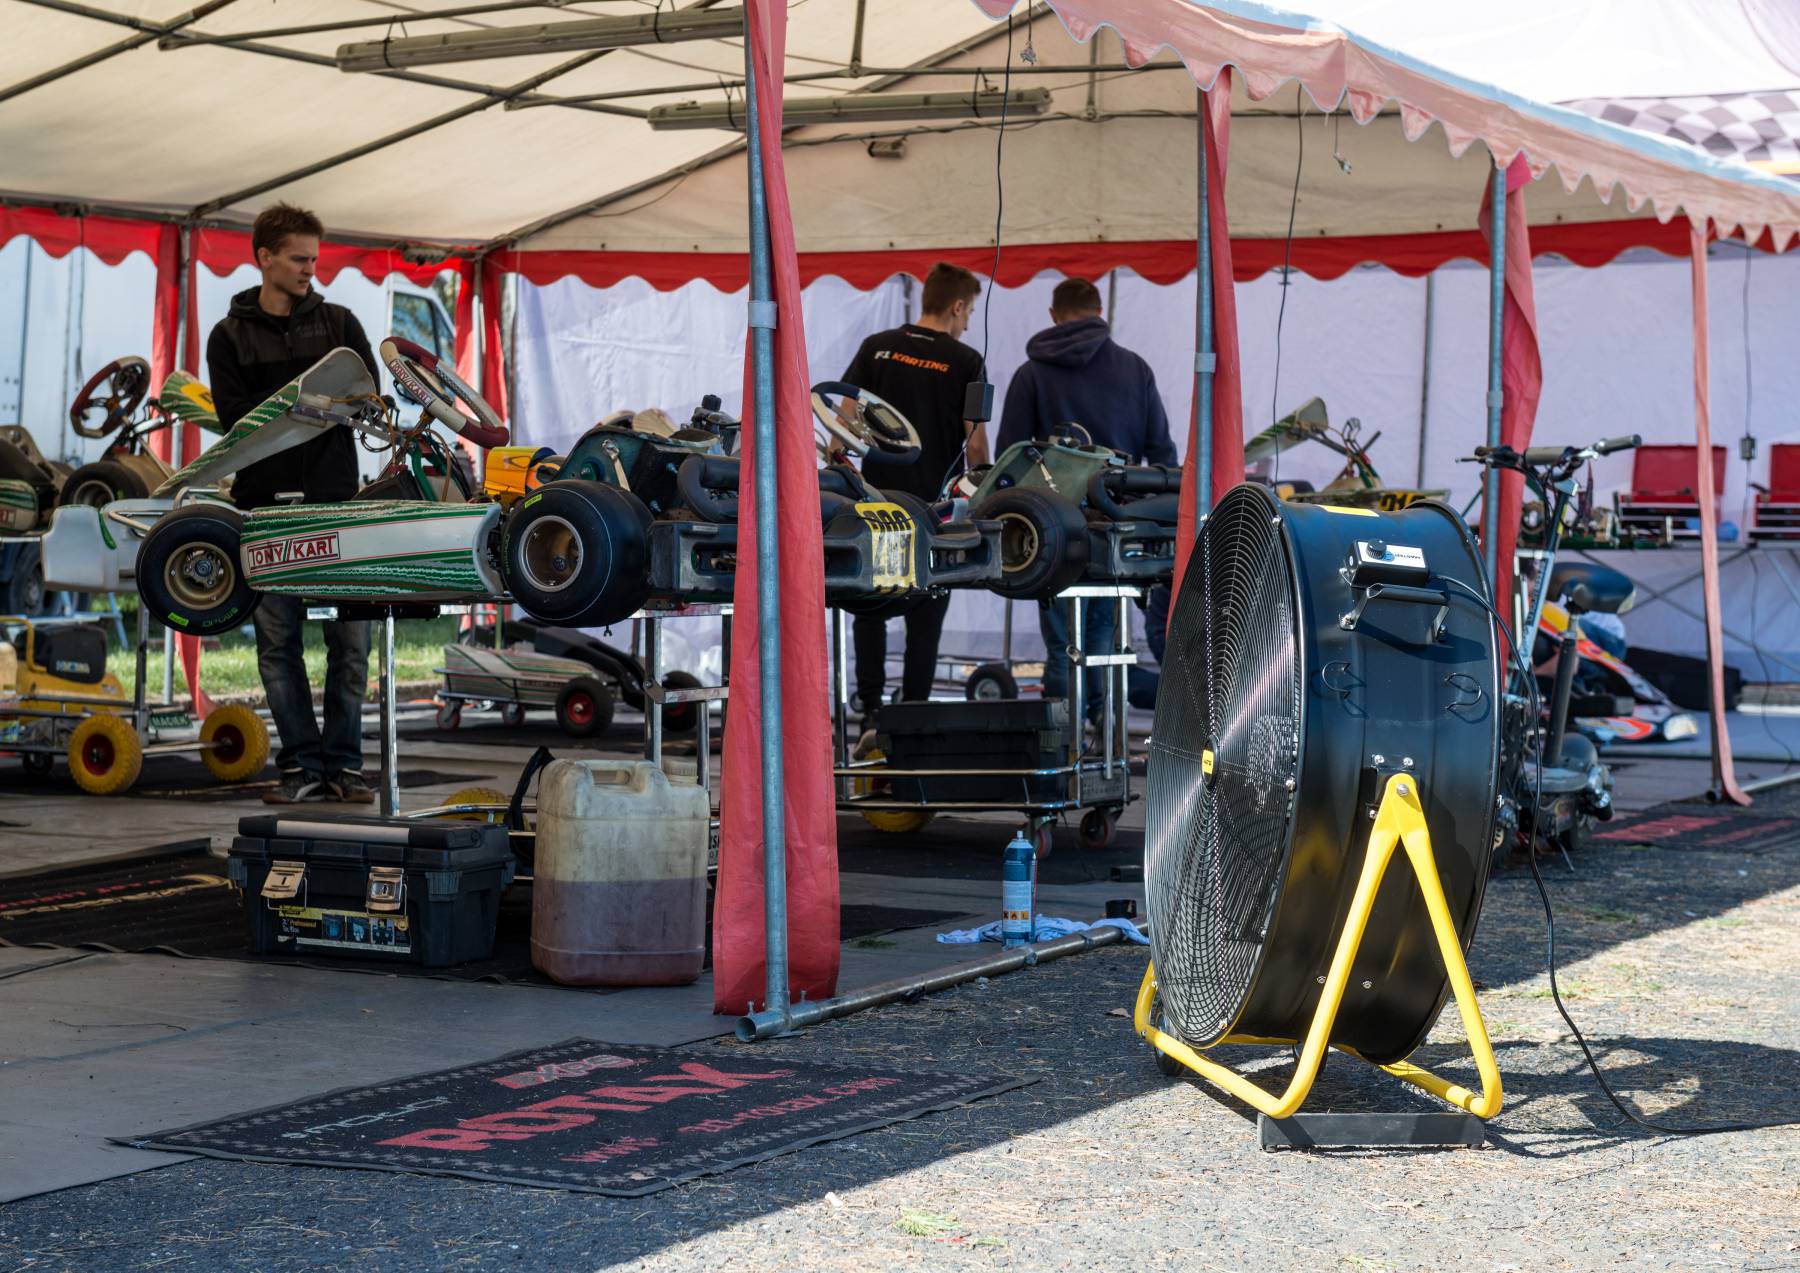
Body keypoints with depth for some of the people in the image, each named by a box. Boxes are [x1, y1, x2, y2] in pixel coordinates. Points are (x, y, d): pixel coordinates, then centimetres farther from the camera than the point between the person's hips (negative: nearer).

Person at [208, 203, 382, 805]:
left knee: (350, 640, -1)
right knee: (278, 641, 1)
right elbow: (236, 417, -5)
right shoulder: (230, 337, 7)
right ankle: (301, 764, 8)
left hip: (336, 502, 1)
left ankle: (343, 763, 7)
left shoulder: (338, 323, 11)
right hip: (268, 505, -1)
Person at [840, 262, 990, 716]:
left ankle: (869, 703, 9)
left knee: (871, 607, 15)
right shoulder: (965, 361, -4)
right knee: (925, 616, 7)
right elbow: (975, 444, -7)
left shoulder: (878, 347, 4)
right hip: (935, 504, -2)